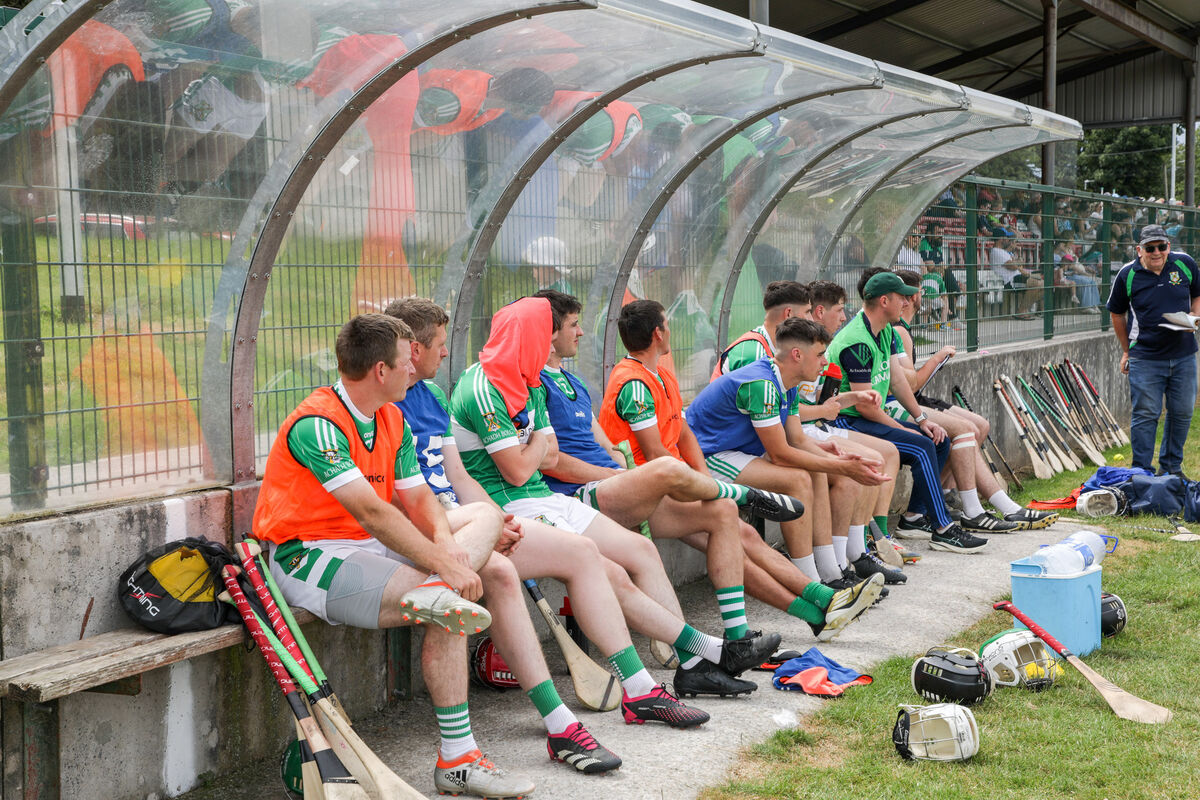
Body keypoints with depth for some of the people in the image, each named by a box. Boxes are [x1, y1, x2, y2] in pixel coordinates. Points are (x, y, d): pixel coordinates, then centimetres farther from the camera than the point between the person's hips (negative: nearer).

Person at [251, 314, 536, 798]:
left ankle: (435, 596, -24)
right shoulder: (316, 424, -18)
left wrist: (446, 540, -14)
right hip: (310, 559, -9)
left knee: (486, 516, 3)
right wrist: (444, 564, -28)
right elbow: (372, 512, -26)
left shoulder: (391, 418, 10)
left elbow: (416, 496, 8)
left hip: (375, 546, 9)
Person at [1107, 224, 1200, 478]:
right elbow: (1117, 314, 7)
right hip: (1145, 358, -3)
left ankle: (1171, 466, 27)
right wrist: (1126, 351, 11)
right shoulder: (1127, 275, -6)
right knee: (1145, 414, -1)